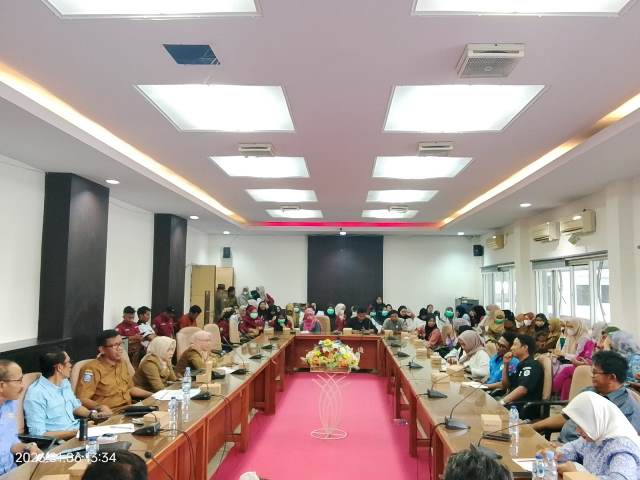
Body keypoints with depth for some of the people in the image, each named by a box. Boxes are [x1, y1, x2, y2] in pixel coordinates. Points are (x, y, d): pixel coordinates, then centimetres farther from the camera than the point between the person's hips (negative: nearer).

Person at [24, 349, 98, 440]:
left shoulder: (64, 382, 10)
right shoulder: (36, 394, -16)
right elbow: (38, 435, -18)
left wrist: (91, 414, 5)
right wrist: (73, 433, -21)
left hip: (78, 430, 8)